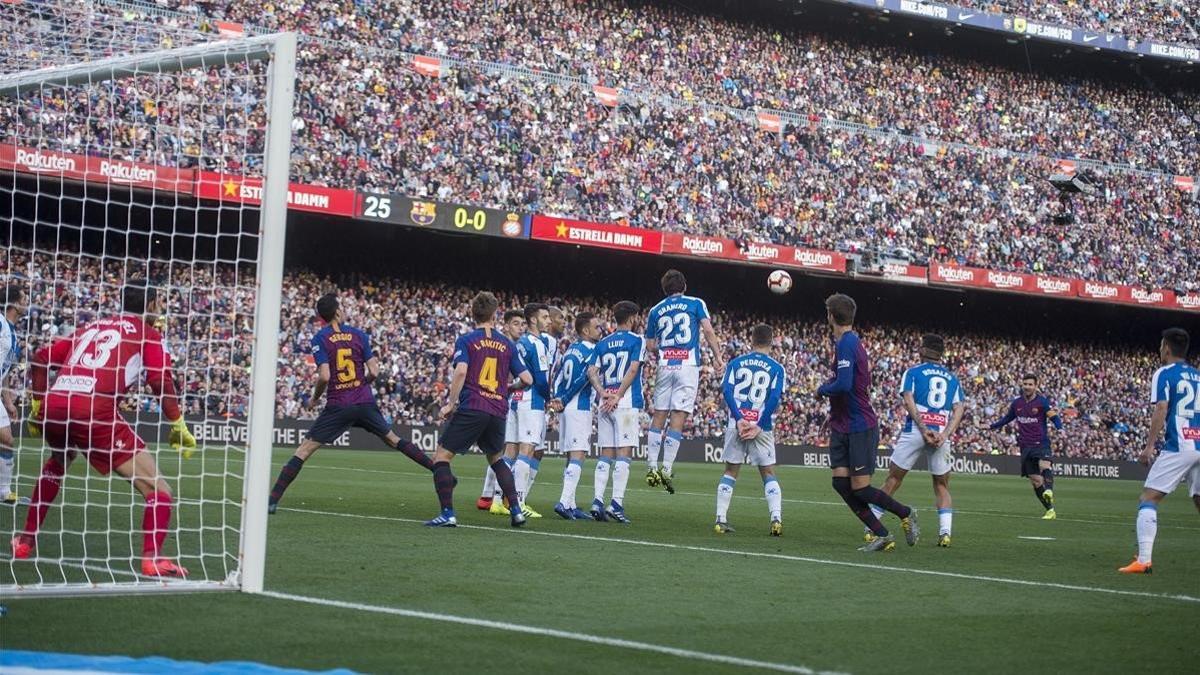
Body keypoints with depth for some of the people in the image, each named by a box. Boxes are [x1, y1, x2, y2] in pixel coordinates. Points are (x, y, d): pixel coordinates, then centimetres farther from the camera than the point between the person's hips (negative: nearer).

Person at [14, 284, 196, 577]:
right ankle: (152, 559, -22)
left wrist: (37, 405, 31)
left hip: (52, 405, 6)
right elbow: (161, 381, -1)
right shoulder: (146, 333, 13)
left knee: (58, 461, 40)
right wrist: (178, 426, 7)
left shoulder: (92, 326, 28)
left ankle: (26, 540, 38)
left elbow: (40, 359, 24)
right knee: (157, 490, -2)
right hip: (93, 410, -6)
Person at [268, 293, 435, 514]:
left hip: (338, 405, -3)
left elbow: (324, 376, -15)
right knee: (393, 440, 22)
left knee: (303, 451, -1)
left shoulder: (319, 339, -5)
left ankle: (272, 501, -8)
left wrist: (315, 398, 3)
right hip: (365, 402, 3)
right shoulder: (359, 334, 4)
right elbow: (374, 372, 1)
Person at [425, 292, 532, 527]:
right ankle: (516, 510, 17)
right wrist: (509, 387, 30)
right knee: (496, 459, 26)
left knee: (441, 457, 4)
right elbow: (527, 379, 10)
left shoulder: (466, 340, 1)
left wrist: (451, 403, -7)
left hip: (471, 408, -5)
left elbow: (460, 371, -15)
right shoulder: (507, 344, 12)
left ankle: (447, 514, -8)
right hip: (498, 410, 5)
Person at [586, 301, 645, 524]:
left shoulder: (603, 342, 16)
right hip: (627, 404, -5)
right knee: (623, 453, -6)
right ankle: (616, 503, -12)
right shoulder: (636, 340, 0)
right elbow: (633, 370, -11)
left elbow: (592, 371, 6)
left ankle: (598, 502, 2)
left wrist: (602, 393, -4)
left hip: (605, 403, 5)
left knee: (605, 454, 8)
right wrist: (617, 397, -12)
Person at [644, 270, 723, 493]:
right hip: (688, 365, -3)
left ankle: (652, 468, 3)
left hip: (665, 366, 3)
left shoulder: (655, 311, 14)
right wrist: (717, 357, 0)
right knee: (679, 416, -6)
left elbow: (650, 346, 15)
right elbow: (708, 330, -5)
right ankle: (667, 470, -12)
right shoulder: (696, 304, 7)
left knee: (658, 415, 8)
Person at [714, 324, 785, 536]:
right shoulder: (776, 368, 4)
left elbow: (727, 392, -4)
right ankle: (776, 519, -5)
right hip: (761, 427, -1)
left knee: (730, 471, 11)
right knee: (768, 474, 8)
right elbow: (774, 399, -8)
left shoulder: (735, 363, 8)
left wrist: (739, 420, -9)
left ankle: (720, 520, 7)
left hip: (736, 424, 1)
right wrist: (759, 426, -9)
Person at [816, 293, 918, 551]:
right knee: (841, 483, 0)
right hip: (842, 428, 9)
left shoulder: (846, 344, -17)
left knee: (860, 489, -5)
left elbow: (843, 385, -27)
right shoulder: (851, 342, 13)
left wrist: (822, 389, -9)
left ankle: (906, 514, 16)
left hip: (860, 428, -9)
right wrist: (834, 414, 15)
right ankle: (881, 535, 4)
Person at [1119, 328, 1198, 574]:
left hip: (1178, 447, -6)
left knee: (1148, 498, -1)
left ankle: (1144, 559, -12)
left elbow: (1161, 411, -9)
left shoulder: (1164, 374, 0)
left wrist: (1149, 447, -9)